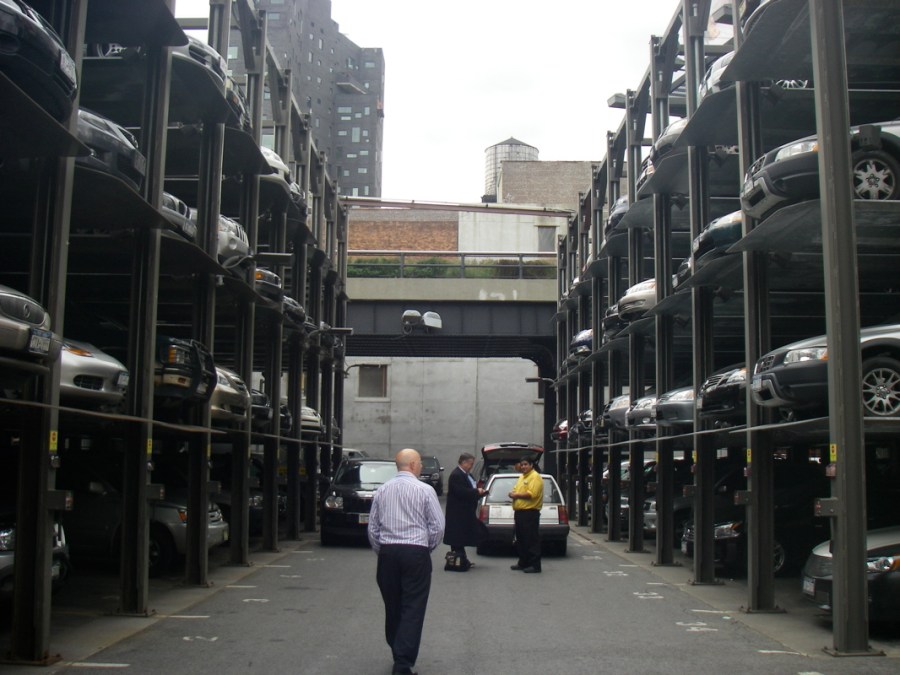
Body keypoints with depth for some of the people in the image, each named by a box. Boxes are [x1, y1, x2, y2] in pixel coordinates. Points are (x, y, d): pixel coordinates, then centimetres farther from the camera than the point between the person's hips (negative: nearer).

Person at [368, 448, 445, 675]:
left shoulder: (382, 491, 8)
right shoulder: (424, 490, -4)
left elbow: (372, 527, 9)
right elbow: (437, 526, -6)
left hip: (387, 553, 4)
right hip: (416, 553, -4)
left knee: (392, 607, 15)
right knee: (413, 609, -2)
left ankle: (399, 655, 28)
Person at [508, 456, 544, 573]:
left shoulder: (535, 477, -10)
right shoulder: (522, 477, 21)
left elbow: (532, 494, -21)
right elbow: (515, 490, 24)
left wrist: (517, 495, -12)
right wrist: (512, 494, 0)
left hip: (530, 513, -10)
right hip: (519, 512, 10)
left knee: (532, 540, -8)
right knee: (521, 539, 15)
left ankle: (535, 565, -6)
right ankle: (523, 563, 25)